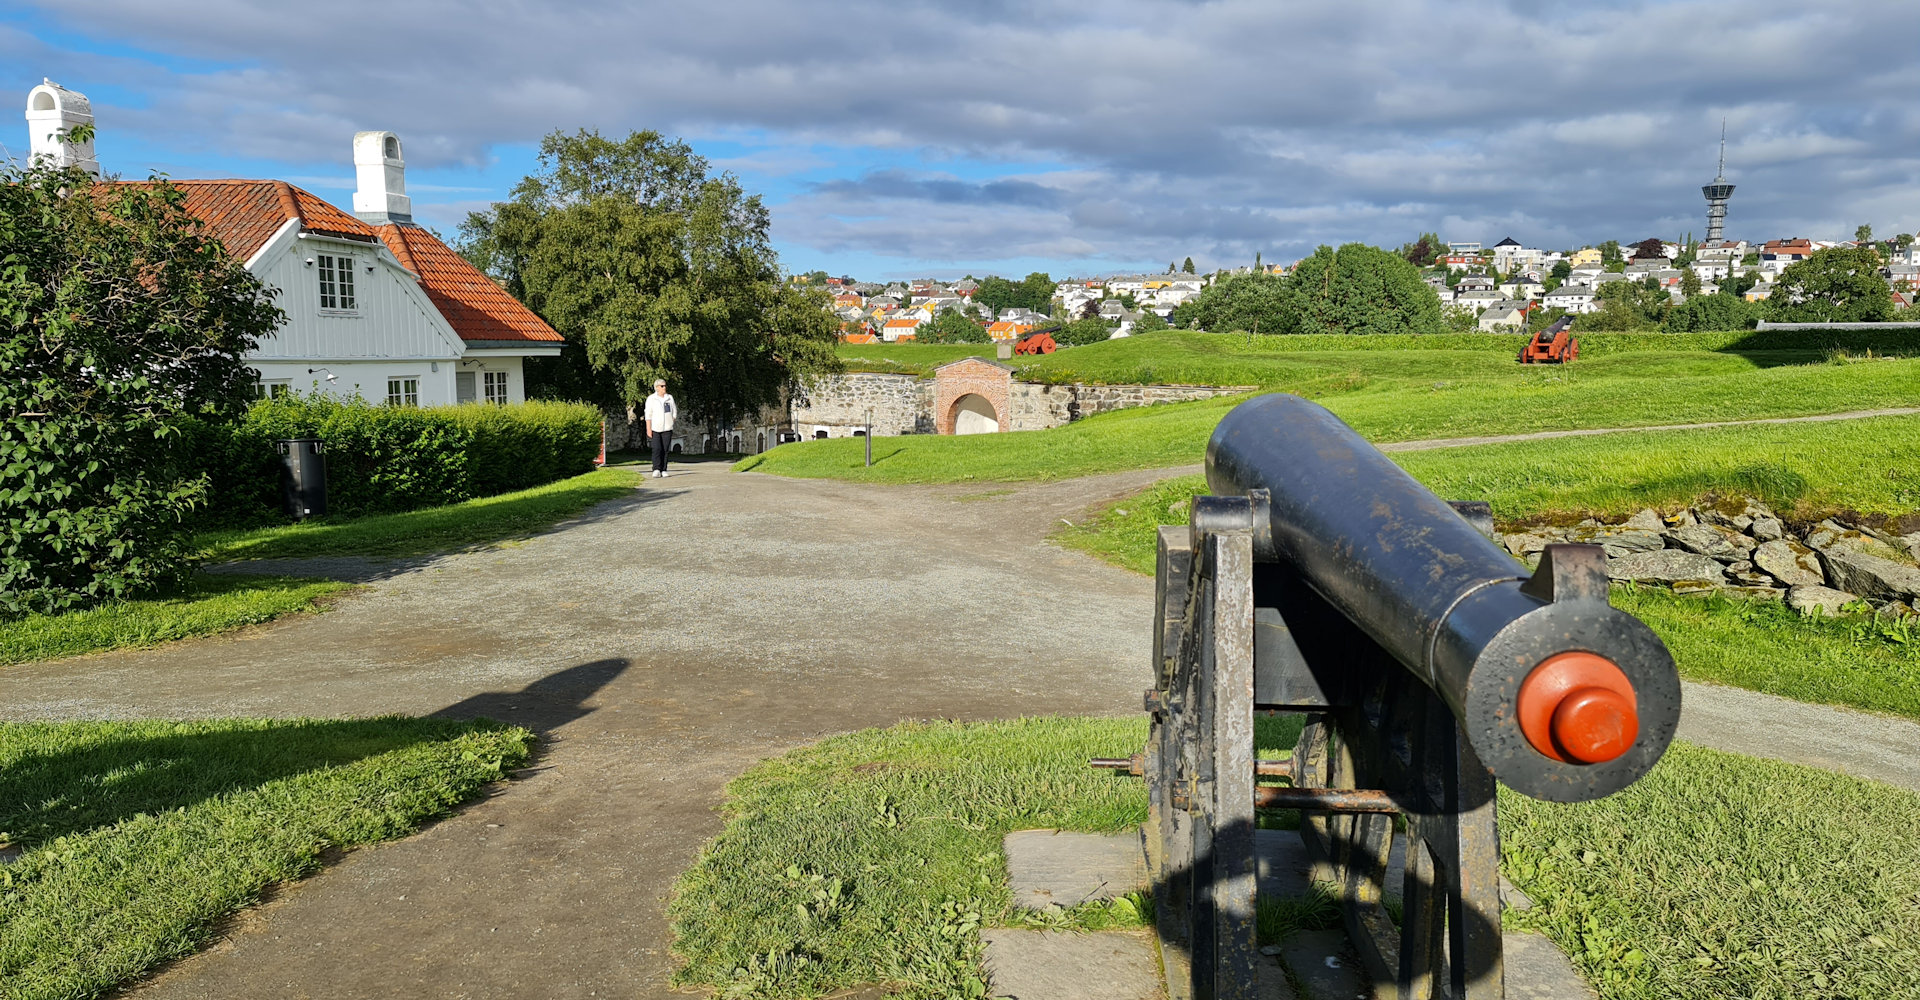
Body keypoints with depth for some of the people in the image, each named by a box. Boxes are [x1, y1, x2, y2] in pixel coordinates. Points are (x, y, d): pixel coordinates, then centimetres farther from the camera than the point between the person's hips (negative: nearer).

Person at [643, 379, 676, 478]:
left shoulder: (670, 398, 10)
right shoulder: (651, 399, 0)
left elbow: (674, 412, 16)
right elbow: (648, 415, -4)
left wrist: (672, 424, 8)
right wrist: (648, 429, -11)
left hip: (667, 429, 3)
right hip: (655, 429, -3)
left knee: (665, 450, 0)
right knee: (657, 449, -14)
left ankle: (663, 471, 2)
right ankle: (656, 470, -19)